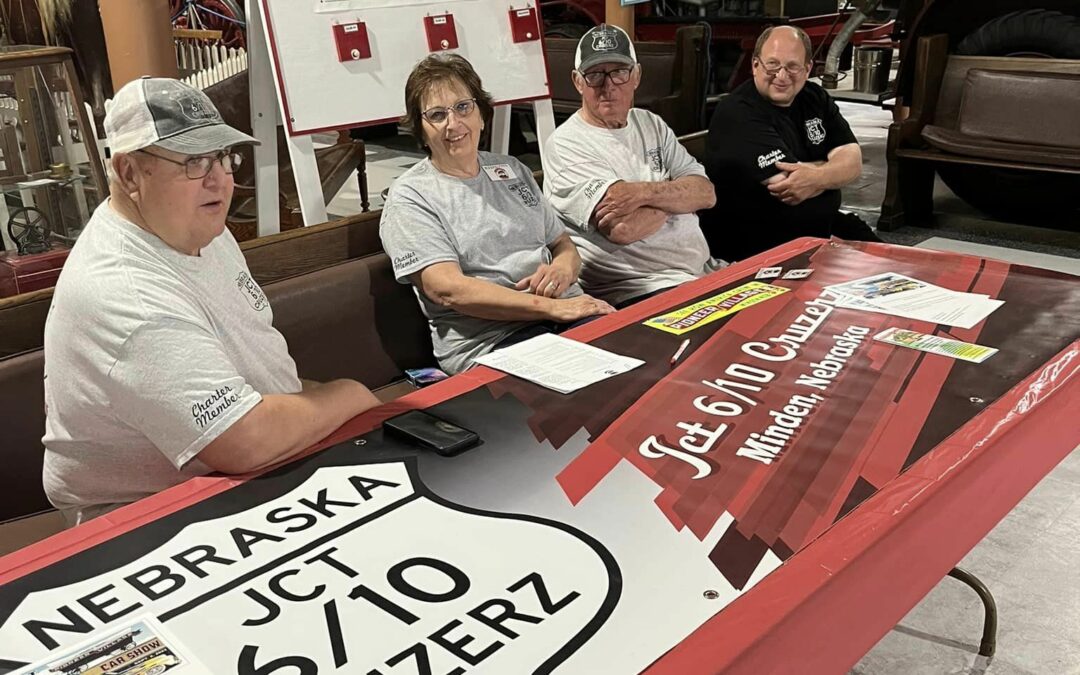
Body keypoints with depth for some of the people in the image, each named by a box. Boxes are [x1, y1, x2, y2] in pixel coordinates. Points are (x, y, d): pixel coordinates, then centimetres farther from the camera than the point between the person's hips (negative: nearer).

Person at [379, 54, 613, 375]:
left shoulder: (513, 170, 21)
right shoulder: (409, 197, 1)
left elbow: (565, 246, 24)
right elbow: (447, 289, -12)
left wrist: (563, 267, -3)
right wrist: (552, 308, -19)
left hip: (570, 311, 7)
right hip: (488, 343, -6)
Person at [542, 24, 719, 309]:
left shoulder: (651, 125, 14)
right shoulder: (566, 145, -8)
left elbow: (705, 194, 3)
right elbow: (622, 228, -19)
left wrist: (646, 192, -17)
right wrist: (676, 193, 0)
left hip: (705, 270, 8)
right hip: (637, 291, -7)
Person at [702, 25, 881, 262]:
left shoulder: (814, 98, 7)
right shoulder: (738, 115, -17)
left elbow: (853, 160, -5)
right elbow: (787, 183, -25)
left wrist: (817, 177, -27)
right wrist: (834, 166, -6)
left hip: (822, 224, 8)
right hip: (757, 245, -8)